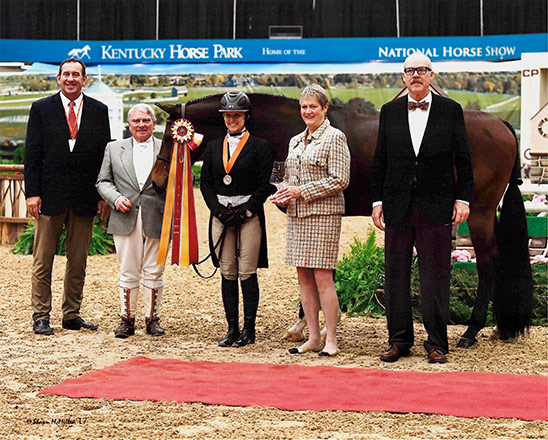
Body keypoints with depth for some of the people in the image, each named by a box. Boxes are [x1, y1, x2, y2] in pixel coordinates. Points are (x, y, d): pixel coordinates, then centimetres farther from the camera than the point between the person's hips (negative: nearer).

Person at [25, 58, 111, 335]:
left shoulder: (98, 111, 7)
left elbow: (105, 154, 7)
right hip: (50, 196, -2)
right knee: (43, 261, 3)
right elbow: (32, 153, 0)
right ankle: (41, 317, 9)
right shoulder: (42, 108, 3)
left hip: (85, 198, 2)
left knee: (78, 262, 8)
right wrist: (32, 193, -7)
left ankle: (72, 315, 18)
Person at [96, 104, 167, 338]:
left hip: (157, 220, -1)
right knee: (128, 272, 4)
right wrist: (116, 198, -5)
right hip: (126, 219, 1)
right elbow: (103, 181, 12)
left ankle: (152, 318, 16)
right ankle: (127, 318, 14)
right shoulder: (114, 148, 13)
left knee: (154, 273, 4)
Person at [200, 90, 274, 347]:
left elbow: (264, 185, -5)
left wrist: (245, 212, -12)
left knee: (247, 273, -5)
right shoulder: (213, 147, 13)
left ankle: (249, 329, 1)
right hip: (220, 215, 4)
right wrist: (219, 211, -4)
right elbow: (205, 182, 9)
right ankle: (232, 328, 9)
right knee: (227, 273, 5)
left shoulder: (260, 147, 1)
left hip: (249, 215, -4)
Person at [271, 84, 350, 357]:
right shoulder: (296, 141, 17)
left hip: (323, 214, -7)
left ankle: (331, 340, -2)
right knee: (303, 276, 7)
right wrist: (283, 193, 2)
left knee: (322, 276, -9)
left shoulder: (334, 138, -5)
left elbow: (340, 180, -12)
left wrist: (302, 191, -13)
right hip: (297, 215, 7)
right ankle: (313, 337, 13)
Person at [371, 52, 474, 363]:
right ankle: (400, 340, 17)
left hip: (436, 206, -2)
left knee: (435, 276, 1)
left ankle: (437, 343, 9)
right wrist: (378, 201, 4)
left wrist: (463, 199, -3)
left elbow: (463, 159, 3)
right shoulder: (390, 112, 8)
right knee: (396, 275, 7)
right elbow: (380, 161, 9)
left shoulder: (451, 110, 3)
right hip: (398, 206, 2)